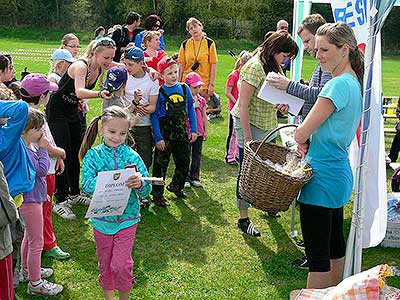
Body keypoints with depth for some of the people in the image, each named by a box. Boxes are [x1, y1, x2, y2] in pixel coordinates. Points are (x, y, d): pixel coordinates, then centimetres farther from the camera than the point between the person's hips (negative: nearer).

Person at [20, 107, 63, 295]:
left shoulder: (31, 146, 4)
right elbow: (42, 169, -25)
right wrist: (43, 149, -18)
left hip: (34, 197, 10)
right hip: (30, 200, -10)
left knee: (29, 236, 25)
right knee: (36, 243, 0)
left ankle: (27, 270, 44)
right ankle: (35, 283, 12)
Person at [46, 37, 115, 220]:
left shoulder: (102, 67, -6)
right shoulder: (80, 66, -27)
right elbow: (79, 91, -45)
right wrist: (99, 94, -64)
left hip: (73, 112, 8)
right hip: (57, 111, -8)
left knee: (75, 154, 13)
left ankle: (74, 194, 26)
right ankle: (60, 201, -3)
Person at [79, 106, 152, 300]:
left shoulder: (132, 156, -8)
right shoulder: (93, 155, -7)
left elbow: (146, 191, -11)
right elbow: (86, 184, -20)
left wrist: (140, 184, -34)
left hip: (127, 219, -1)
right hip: (101, 219, 1)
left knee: (121, 265, -4)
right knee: (105, 264, 16)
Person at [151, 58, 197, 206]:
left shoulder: (184, 88, 2)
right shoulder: (159, 92, -10)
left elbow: (191, 109, 10)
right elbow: (154, 116, -10)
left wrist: (194, 130, 4)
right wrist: (158, 138, -14)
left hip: (182, 134, 5)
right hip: (165, 135, -4)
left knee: (184, 163, 15)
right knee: (161, 165, 4)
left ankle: (176, 186, 39)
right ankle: (157, 195, 17)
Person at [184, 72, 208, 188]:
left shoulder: (201, 100, 9)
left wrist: (206, 131, 13)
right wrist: (193, 106, -20)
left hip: (199, 132, 5)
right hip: (186, 132, -5)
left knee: (197, 155, 11)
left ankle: (195, 177, 20)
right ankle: (186, 178, 10)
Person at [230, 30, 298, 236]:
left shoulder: (274, 67, 8)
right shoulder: (254, 67, -19)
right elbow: (243, 105, -22)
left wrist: (282, 105, -3)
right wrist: (247, 138, -23)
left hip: (269, 126, 8)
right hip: (250, 125, -8)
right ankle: (243, 218, 11)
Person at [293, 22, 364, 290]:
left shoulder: (339, 84, -19)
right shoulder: (354, 82, 12)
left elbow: (302, 132, -20)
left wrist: (297, 137, 3)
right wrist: (306, 141, 0)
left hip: (323, 177, -10)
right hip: (340, 173, 10)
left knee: (317, 253, -2)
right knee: (335, 243, 21)